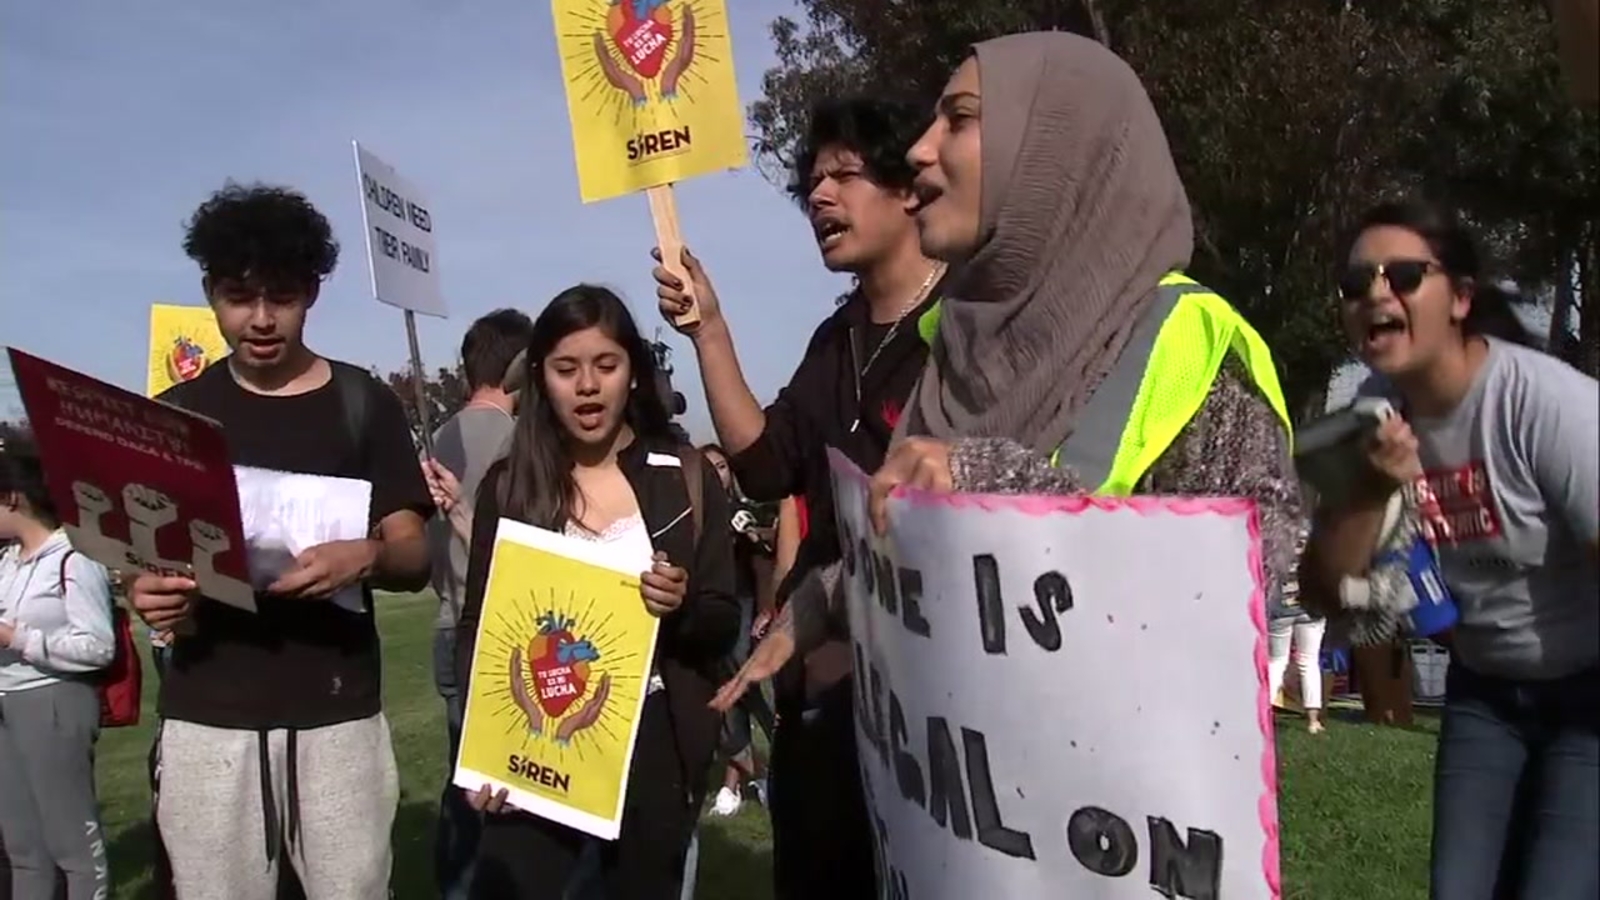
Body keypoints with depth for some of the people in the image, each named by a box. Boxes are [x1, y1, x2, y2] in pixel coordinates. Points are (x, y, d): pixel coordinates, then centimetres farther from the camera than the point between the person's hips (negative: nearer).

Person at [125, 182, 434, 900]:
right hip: (205, 716, 2)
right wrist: (148, 590, -12)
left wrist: (366, 557, -22)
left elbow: (414, 559, 1)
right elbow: (140, 555, 12)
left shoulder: (363, 405, 3)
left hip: (336, 713, -1)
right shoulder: (174, 414, 9)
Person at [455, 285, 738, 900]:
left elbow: (724, 625, 3)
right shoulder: (508, 485, 1)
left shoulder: (685, 476, 1)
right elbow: (476, 628, 1)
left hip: (656, 746, 1)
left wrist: (682, 608, -19)